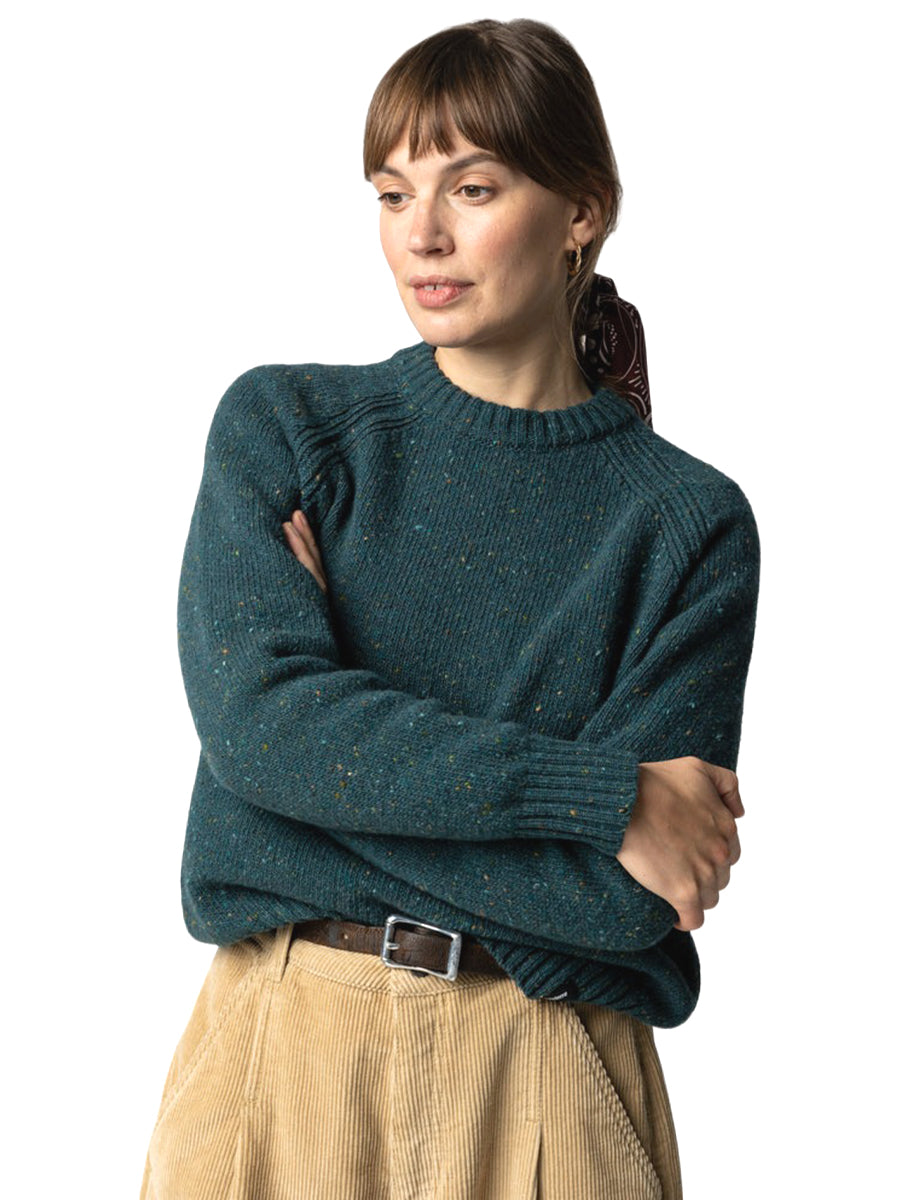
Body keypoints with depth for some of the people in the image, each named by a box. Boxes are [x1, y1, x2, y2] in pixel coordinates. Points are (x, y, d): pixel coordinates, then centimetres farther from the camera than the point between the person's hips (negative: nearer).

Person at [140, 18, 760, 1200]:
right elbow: (256, 719, -15)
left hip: (544, 1072, -1)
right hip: (283, 1044, 1)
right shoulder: (280, 426, 0)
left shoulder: (689, 522, -4)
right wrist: (602, 793, -17)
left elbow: (627, 900, -11)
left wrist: (344, 757, -13)